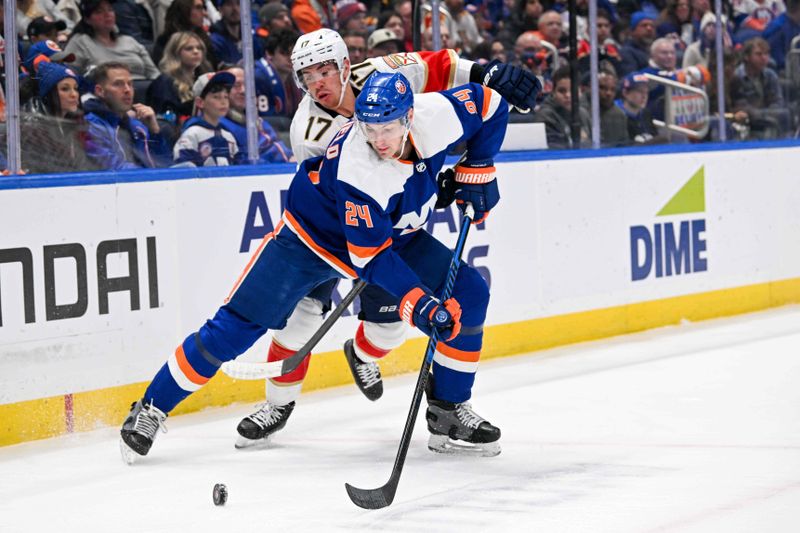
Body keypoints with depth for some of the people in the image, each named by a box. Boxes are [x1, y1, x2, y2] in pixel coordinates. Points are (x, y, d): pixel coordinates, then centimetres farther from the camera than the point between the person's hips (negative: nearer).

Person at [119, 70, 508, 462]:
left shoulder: (436, 115, -26)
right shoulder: (355, 169, -39)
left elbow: (489, 105, -4)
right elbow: (371, 257, -34)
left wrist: (476, 171, -8)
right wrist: (417, 303, -41)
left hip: (395, 234, 5)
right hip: (313, 234, -5)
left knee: (468, 294, -9)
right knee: (238, 324, -10)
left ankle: (448, 414, 3)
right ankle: (151, 409, 4)